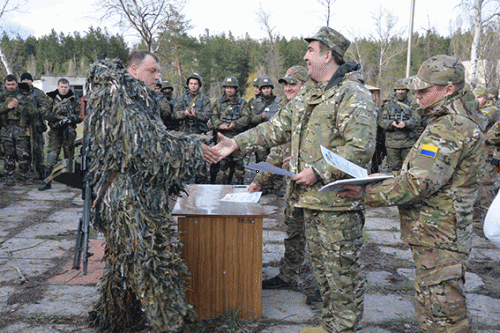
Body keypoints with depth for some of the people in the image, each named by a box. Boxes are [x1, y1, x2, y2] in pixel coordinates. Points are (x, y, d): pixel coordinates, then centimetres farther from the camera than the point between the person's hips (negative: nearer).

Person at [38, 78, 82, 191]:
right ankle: (47, 181, -9)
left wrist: (70, 119, -14)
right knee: (52, 155, -9)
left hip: (69, 132, 1)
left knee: (70, 156, 6)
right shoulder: (51, 99, 7)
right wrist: (59, 117, -15)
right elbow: (46, 114, -1)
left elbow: (80, 117, 4)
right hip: (55, 131, -1)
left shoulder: (73, 100, 8)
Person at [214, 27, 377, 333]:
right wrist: (238, 142, 10)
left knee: (342, 268, 2)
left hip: (339, 202, -9)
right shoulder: (308, 96, 17)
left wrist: (319, 172, -21)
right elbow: (277, 128, 18)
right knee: (322, 265, 18)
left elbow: (361, 147, -21)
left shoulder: (353, 95, -12)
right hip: (310, 197, 9)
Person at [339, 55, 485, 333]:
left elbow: (418, 184, -27)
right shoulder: (464, 121, 13)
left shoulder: (449, 129, -22)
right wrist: (391, 179, 9)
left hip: (437, 237, -11)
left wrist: (367, 194, -18)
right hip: (446, 234, 11)